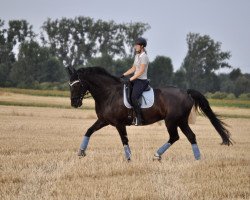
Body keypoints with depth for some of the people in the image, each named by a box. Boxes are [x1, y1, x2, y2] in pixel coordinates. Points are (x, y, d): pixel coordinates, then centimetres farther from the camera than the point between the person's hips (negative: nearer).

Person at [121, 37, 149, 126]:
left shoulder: (144, 57, -14)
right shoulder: (137, 56, 15)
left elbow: (141, 71, -20)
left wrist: (130, 79, -22)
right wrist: (124, 75, 9)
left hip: (142, 81, -10)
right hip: (135, 80, 10)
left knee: (133, 97, -27)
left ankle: (138, 118, -23)